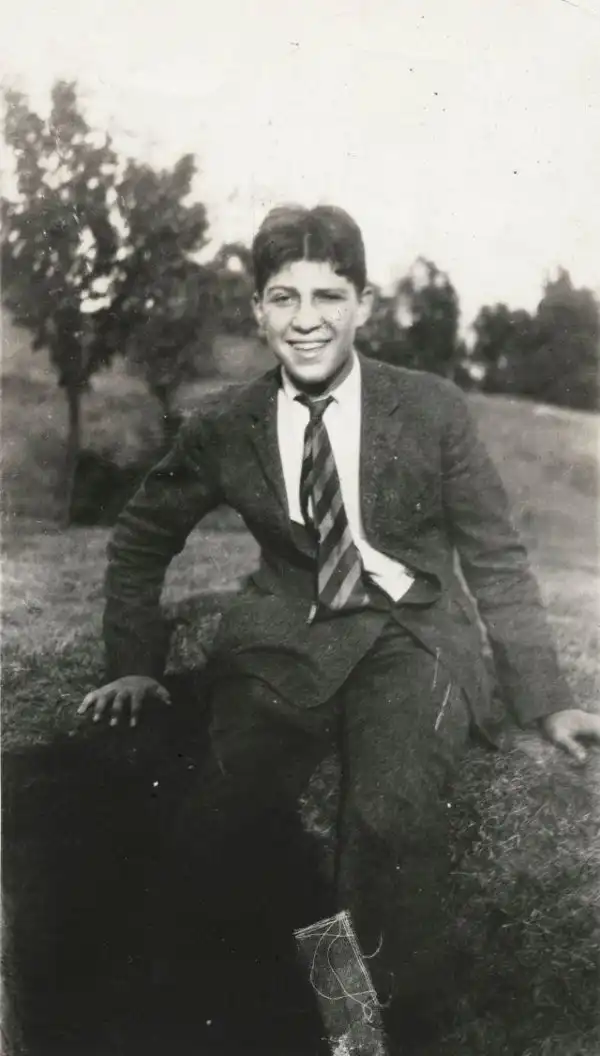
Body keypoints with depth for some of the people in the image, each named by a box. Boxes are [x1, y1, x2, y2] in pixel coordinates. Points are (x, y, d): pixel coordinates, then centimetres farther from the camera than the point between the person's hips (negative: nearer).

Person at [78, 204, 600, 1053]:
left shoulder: (434, 410, -4)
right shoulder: (224, 427, 1)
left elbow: (496, 560, 2)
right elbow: (141, 540, 16)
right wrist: (134, 664, 7)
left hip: (413, 634, -1)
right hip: (288, 638, 2)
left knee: (395, 808, -30)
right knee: (211, 832, -21)